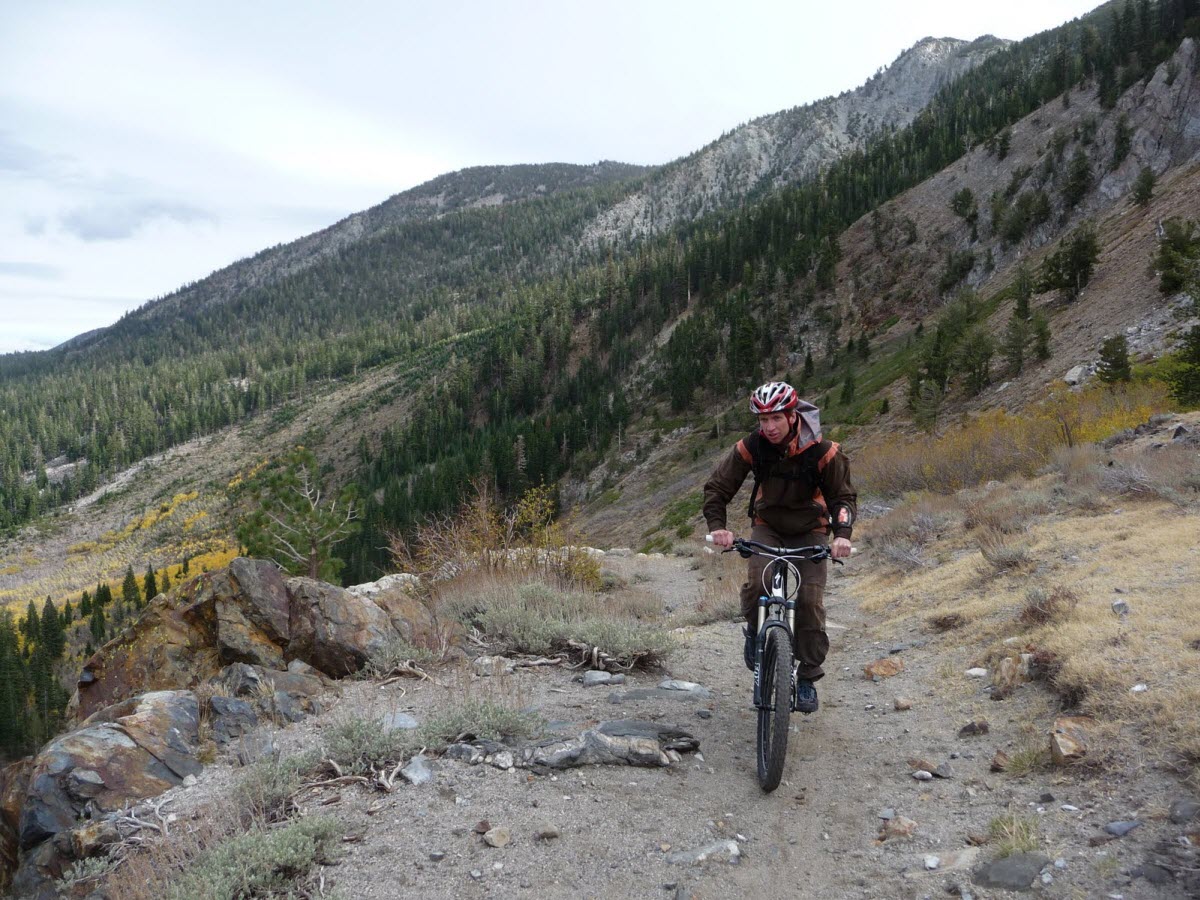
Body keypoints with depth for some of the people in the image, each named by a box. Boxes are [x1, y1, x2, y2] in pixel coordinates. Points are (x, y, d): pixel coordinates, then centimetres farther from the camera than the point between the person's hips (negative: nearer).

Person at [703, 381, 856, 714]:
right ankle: (755, 630, 6)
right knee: (757, 583, -26)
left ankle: (808, 678, 3)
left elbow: (844, 496, -12)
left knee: (810, 601, -13)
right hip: (767, 526, 1)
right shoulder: (751, 446, -19)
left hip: (810, 531, -1)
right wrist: (717, 525, -30)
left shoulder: (821, 450, -22)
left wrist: (842, 533, -31)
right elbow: (717, 487, -13)